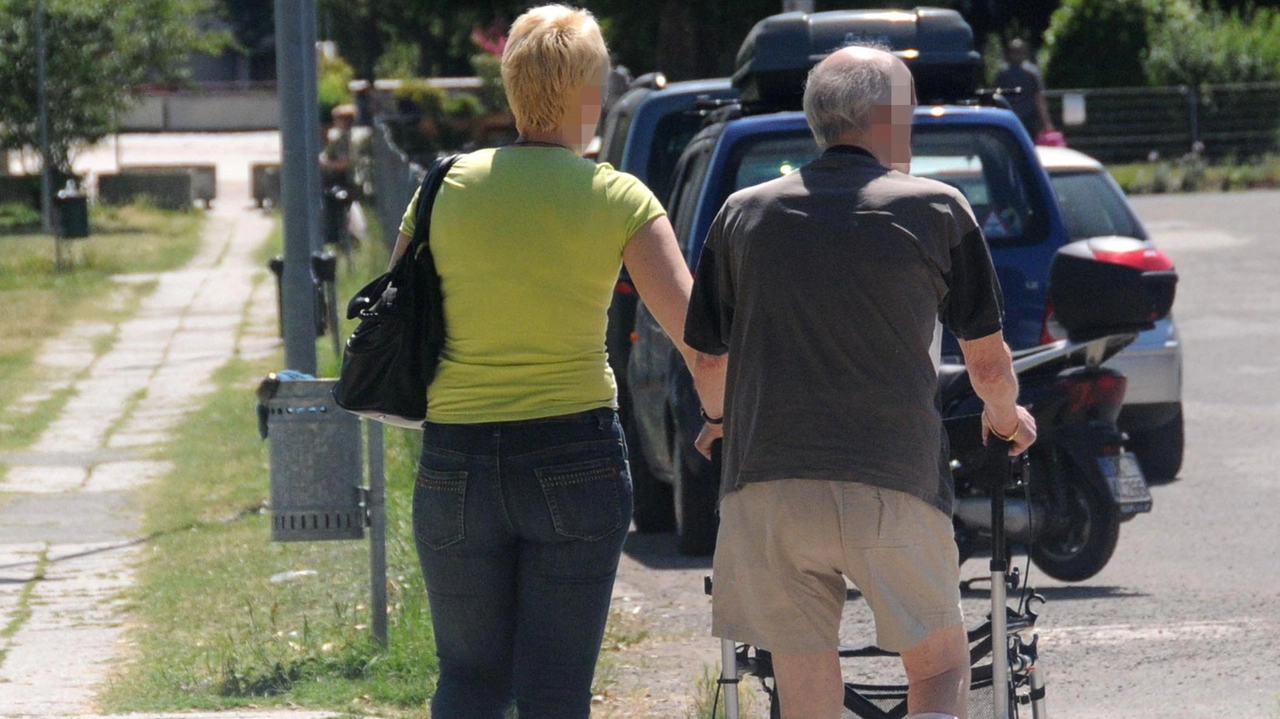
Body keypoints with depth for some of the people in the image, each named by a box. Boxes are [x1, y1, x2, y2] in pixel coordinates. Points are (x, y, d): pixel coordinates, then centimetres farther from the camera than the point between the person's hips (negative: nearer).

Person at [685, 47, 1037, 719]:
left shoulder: (744, 213, 10)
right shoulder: (935, 210, 4)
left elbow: (706, 362, 17)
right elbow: (989, 363, 11)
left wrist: (722, 419, 39)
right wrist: (1006, 415, 33)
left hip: (766, 487, 2)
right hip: (893, 486, -2)